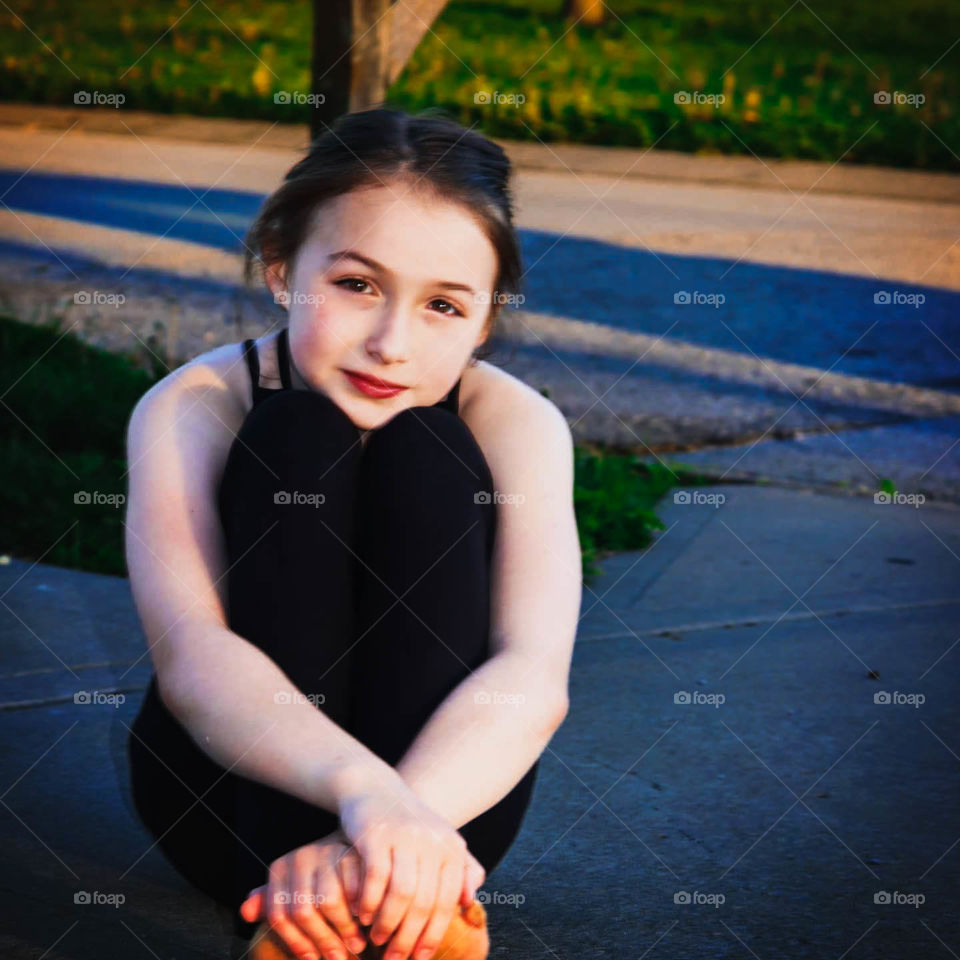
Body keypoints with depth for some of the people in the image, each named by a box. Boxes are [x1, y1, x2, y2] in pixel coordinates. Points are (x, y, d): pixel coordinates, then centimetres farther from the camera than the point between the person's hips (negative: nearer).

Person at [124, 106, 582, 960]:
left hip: (443, 787, 1)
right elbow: (188, 652, -34)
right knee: (300, 442, -25)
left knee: (425, 455, -23)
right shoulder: (193, 409, -17)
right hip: (236, 796, -1)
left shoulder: (514, 424, -14)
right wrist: (360, 788, -55)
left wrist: (391, 823, -50)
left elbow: (535, 678, -30)